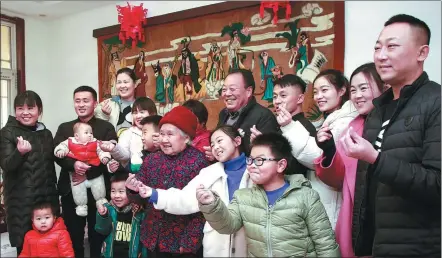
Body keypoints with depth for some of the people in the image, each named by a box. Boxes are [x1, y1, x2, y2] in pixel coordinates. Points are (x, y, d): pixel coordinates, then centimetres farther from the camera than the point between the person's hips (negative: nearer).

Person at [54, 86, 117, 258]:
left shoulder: (106, 127, 2)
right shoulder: (64, 128, 12)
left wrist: (88, 173, -19)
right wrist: (73, 164, -22)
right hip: (70, 188, 3)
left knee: (97, 235, 8)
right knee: (73, 234, 11)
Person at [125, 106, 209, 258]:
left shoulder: (198, 161, -11)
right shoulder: (151, 160, 1)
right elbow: (141, 200, 6)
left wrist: (190, 241, -12)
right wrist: (134, 191, -15)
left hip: (183, 241, -4)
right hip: (153, 239, 4)